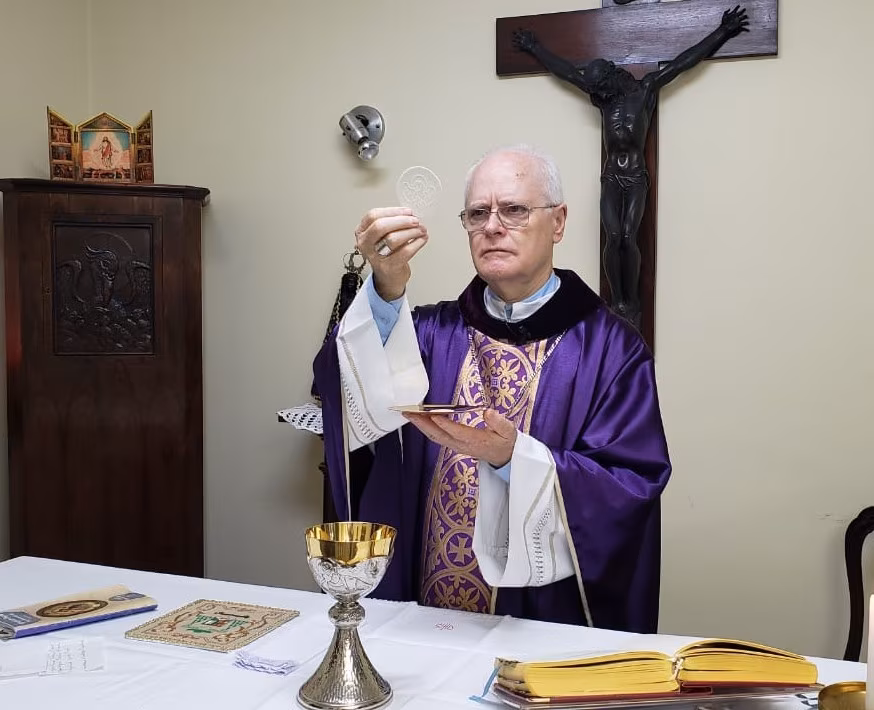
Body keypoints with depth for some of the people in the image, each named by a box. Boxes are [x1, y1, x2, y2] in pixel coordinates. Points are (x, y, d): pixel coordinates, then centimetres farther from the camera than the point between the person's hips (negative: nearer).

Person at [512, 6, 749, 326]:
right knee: (613, 238, -14)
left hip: (636, 177, -2)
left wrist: (722, 33, 1)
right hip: (611, 177, 2)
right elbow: (563, 69, 17)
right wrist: (533, 48, 23)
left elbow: (683, 62, 2)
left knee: (628, 238, -15)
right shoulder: (602, 95, 11)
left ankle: (633, 303, -5)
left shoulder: (646, 88, 4)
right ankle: (618, 303, -8)